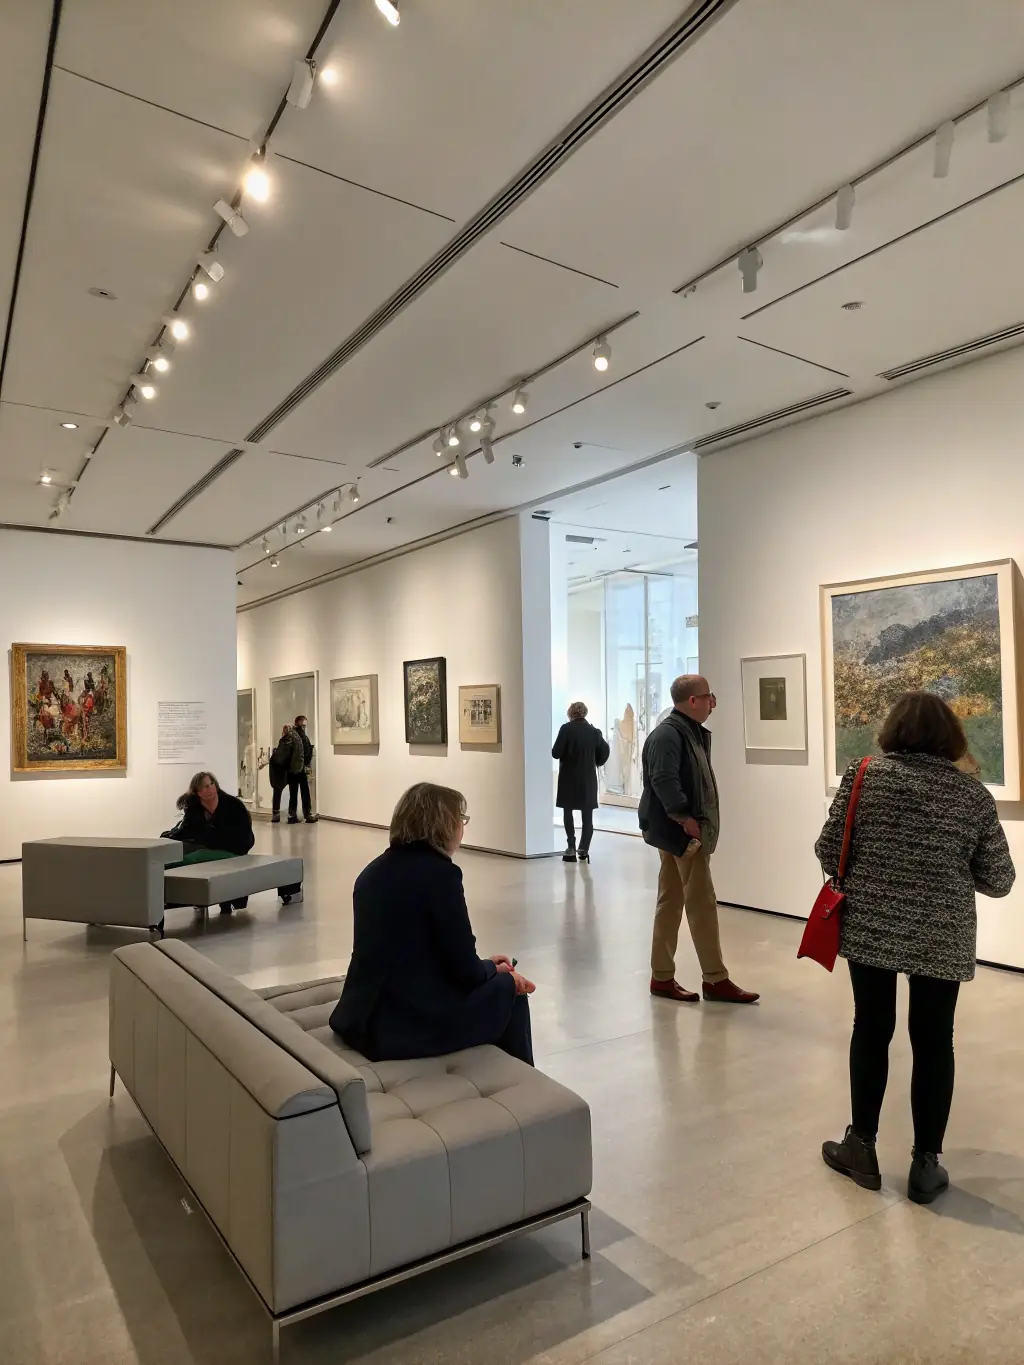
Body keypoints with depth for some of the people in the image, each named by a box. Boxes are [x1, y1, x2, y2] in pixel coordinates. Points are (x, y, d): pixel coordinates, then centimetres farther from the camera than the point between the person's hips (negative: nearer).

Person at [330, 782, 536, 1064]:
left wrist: (485, 966, 17)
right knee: (508, 987, 13)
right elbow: (464, 971, -13)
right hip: (414, 1023, -8)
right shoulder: (440, 873, -16)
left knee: (490, 979, 24)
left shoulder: (374, 870, 7)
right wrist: (493, 968, 9)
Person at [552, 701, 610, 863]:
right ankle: (584, 849, 10)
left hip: (569, 777, -3)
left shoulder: (566, 728, -10)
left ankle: (571, 848, 4)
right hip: (588, 778, 3)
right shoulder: (594, 731, 1)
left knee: (568, 812, 9)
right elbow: (605, 751, 0)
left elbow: (556, 753, -14)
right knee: (587, 815, 11)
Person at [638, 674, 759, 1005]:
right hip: (682, 834, -10)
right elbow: (664, 781, -28)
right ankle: (715, 980, 9)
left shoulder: (690, 732, 15)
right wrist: (687, 821, -22)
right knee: (702, 904, -2)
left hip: (678, 834, 10)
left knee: (671, 903, 13)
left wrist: (694, 823, 10)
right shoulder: (668, 734, -17)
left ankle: (662, 977, 20)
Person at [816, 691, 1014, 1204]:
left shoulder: (865, 775, -6)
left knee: (871, 1032, 14)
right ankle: (925, 1164, 23)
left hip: (870, 927, 0)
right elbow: (999, 880, 1)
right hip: (942, 939, 0)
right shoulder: (973, 793, -2)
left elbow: (829, 850, -6)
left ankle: (861, 1147, 26)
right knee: (933, 1043, 13)